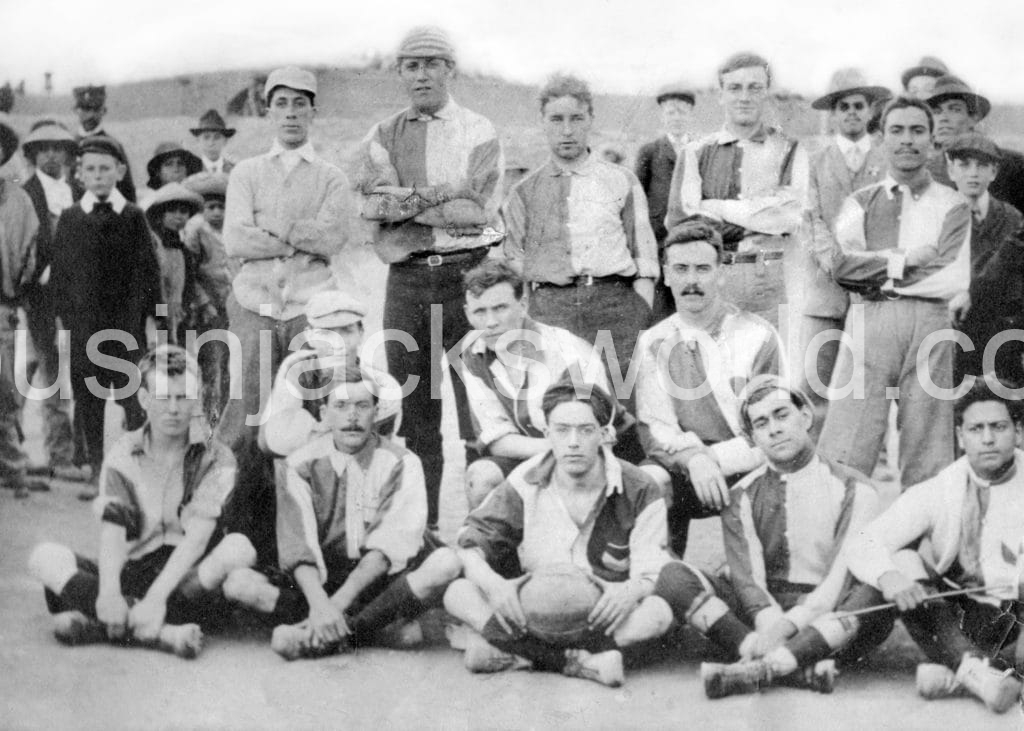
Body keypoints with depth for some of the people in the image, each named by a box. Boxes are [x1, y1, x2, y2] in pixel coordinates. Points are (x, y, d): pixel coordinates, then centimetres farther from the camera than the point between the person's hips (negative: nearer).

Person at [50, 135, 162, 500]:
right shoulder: (69, 218, 5)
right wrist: (67, 318, 0)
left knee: (132, 395, 0)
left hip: (128, 323, -1)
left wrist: (150, 317, -2)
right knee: (88, 398, 2)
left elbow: (150, 270, 3)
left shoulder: (134, 217, 2)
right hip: (84, 326, 1)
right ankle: (97, 472, 10)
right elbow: (59, 274, 7)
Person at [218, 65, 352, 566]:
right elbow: (235, 241, -1)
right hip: (254, 306, 1)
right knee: (245, 421, -6)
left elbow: (333, 240, -6)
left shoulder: (332, 179, 12)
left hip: (310, 309, -1)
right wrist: (305, 238, -2)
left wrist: (272, 223, -3)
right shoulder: (246, 173, 14)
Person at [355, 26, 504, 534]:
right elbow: (374, 204, -3)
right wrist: (443, 198, -13)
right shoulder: (383, 137, 13)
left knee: (478, 407, -4)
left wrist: (407, 201, -7)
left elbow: (478, 208, -9)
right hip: (406, 278, 3)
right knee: (412, 409, 5)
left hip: (467, 274, -2)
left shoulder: (479, 133, 5)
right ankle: (417, 523, 13)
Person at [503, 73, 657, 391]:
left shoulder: (622, 182, 14)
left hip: (616, 301, 0)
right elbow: (512, 269, 13)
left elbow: (645, 265, 9)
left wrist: (642, 328, -3)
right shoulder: (524, 193, 16)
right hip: (549, 306, 0)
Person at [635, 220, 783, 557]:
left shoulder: (757, 337, -1)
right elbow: (653, 426, 1)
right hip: (682, 467, 2)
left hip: (743, 468, -2)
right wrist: (692, 458, -21)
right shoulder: (655, 342, 8)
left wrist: (712, 459, -20)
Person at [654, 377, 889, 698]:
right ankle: (798, 668, -35)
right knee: (673, 575, -19)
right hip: (766, 610, 2)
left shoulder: (853, 489, 3)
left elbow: (845, 574, -10)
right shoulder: (743, 496, 10)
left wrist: (789, 624, -25)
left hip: (830, 619, -2)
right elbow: (746, 576, -3)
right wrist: (770, 621, -26)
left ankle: (762, 667, -42)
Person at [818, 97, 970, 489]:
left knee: (928, 448, 0)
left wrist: (876, 273, -2)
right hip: (869, 321, 0)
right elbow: (842, 265, 0)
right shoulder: (860, 203, 16)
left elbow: (954, 280, -2)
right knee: (845, 446, -7)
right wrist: (907, 259, -4)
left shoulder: (952, 205, 12)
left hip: (929, 321, 0)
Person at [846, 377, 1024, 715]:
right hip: (959, 621, 1)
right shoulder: (937, 493, 5)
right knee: (901, 561, -21)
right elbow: (863, 545, -5)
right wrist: (887, 576, -29)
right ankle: (975, 667, -37)